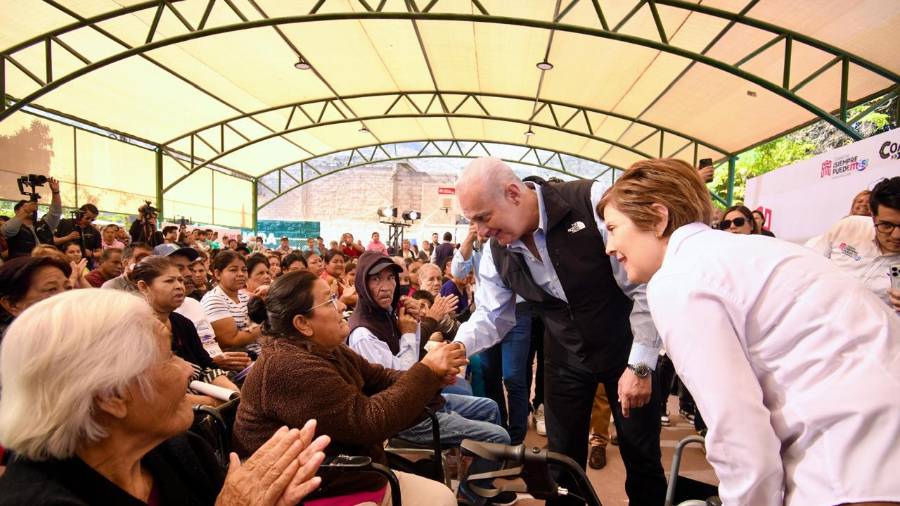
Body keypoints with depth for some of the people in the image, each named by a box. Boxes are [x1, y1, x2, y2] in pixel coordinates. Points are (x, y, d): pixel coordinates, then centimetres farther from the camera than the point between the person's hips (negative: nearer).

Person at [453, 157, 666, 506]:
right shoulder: (496, 252, -11)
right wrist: (457, 347, -21)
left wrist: (640, 365, -19)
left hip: (625, 346, -3)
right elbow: (491, 315, -1)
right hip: (565, 357, 3)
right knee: (563, 456, 12)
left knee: (642, 454, 12)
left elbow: (645, 284, -21)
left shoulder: (592, 204, -26)